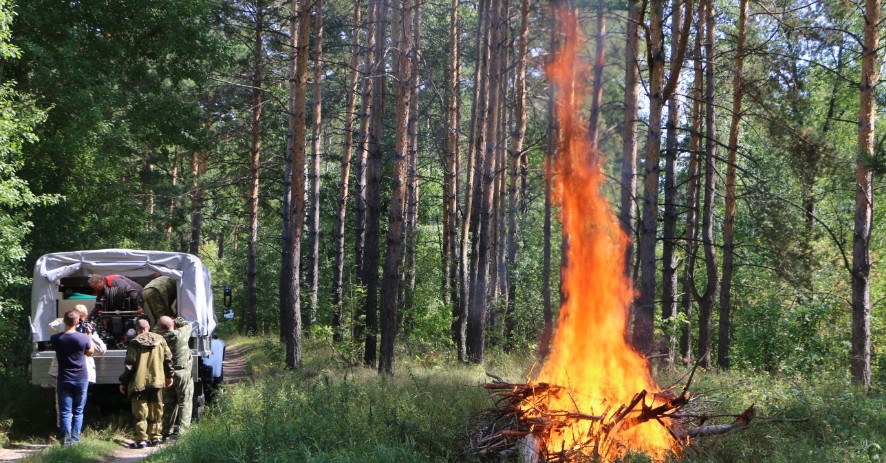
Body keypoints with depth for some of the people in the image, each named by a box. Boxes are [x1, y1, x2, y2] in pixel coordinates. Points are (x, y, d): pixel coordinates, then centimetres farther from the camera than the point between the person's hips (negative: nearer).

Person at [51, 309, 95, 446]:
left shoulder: (55, 338, -9)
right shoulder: (84, 338, -11)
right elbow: (90, 353, 7)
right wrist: (89, 335, 12)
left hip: (63, 379, 0)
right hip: (81, 378, 0)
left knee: (65, 411, 3)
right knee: (78, 411, 11)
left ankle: (65, 440, -3)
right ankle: (75, 439, 9)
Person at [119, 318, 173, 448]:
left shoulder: (135, 343, -8)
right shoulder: (160, 340, 6)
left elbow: (129, 365, -8)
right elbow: (168, 359, 11)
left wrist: (123, 382, -1)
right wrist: (169, 376, 24)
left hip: (139, 382, -4)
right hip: (157, 381, 4)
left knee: (140, 411, -2)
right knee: (156, 410, 13)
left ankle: (141, 439, -7)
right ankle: (154, 436, 16)